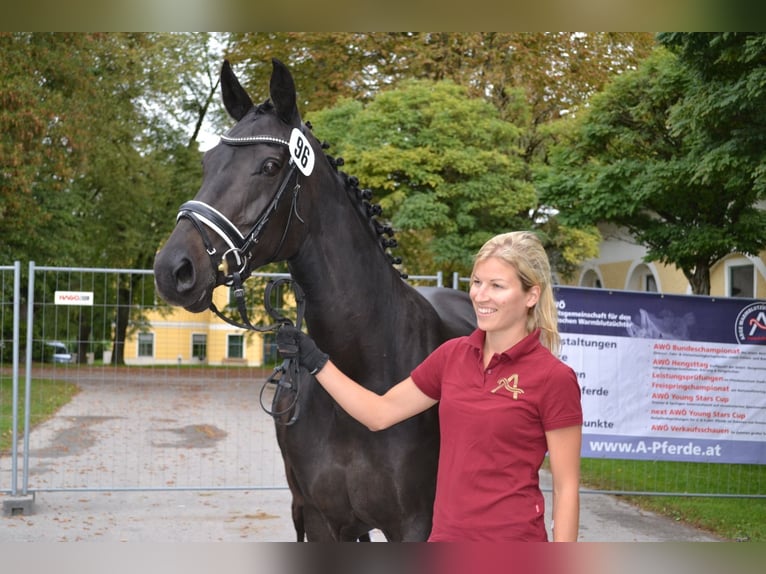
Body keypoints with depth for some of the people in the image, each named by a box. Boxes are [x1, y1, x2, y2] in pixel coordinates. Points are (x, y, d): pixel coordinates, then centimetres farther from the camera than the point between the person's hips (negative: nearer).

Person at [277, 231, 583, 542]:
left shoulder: (554, 378, -11)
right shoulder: (452, 355, 5)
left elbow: (566, 488, -9)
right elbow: (380, 413, 14)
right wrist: (314, 359, 11)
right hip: (447, 541, 6)